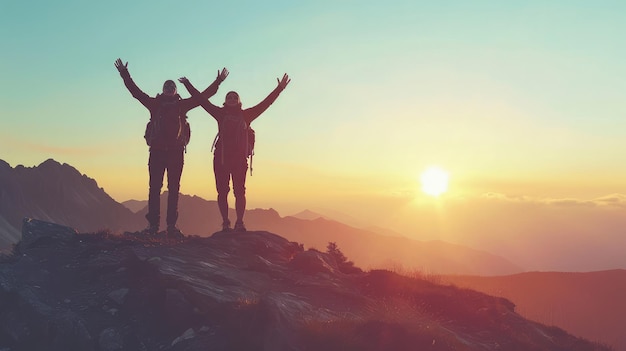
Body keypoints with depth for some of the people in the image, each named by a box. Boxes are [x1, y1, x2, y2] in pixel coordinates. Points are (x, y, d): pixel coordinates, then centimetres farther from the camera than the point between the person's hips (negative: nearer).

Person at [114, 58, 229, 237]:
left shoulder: (182, 104, 13)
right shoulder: (155, 103, 12)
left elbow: (202, 96, 14)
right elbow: (136, 92, 12)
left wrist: (218, 82, 13)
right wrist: (125, 75, 9)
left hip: (176, 151, 1)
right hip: (157, 150, 0)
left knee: (174, 189, 1)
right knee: (155, 187, -3)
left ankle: (171, 225, 3)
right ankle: (153, 224, -1)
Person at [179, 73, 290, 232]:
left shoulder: (246, 115, 12)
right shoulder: (220, 113, 12)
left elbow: (265, 103, 10)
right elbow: (203, 100, 15)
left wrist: (279, 89, 9)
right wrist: (188, 85, 17)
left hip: (240, 159, 0)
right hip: (221, 158, 0)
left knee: (239, 191, -3)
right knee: (222, 191, -2)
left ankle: (239, 223, -1)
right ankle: (225, 223, 3)